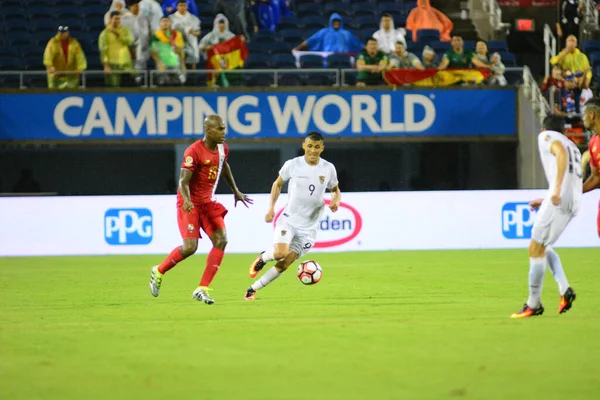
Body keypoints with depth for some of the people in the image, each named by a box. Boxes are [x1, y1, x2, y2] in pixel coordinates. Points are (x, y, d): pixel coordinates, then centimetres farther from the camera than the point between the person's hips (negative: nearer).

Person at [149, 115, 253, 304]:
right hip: (190, 204, -7)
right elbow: (183, 181, -22)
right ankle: (159, 271, 13)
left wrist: (236, 191, 33)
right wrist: (187, 201, -40)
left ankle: (202, 289, -5)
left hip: (208, 203, 7)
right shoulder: (194, 151, -20)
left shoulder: (222, 148, 4)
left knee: (221, 241, -9)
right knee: (190, 247, -16)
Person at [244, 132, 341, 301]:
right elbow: (278, 184, 8)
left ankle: (253, 289, 12)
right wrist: (271, 207, -2)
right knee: (279, 253, -25)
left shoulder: (328, 168, -3)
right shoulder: (292, 165, -7)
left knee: (285, 264, -3)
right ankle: (262, 258, 11)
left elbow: (335, 189, 13)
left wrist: (336, 201, -10)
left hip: (309, 226, 2)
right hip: (288, 219, -2)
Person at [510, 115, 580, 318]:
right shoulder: (572, 146, 30)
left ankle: (533, 304, -1)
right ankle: (564, 290, 3)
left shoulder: (546, 136, 7)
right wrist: (545, 202, 36)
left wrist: (557, 189, -25)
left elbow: (561, 152, -16)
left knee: (536, 248, -3)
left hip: (559, 198, -8)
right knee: (543, 247, 20)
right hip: (573, 203, 8)